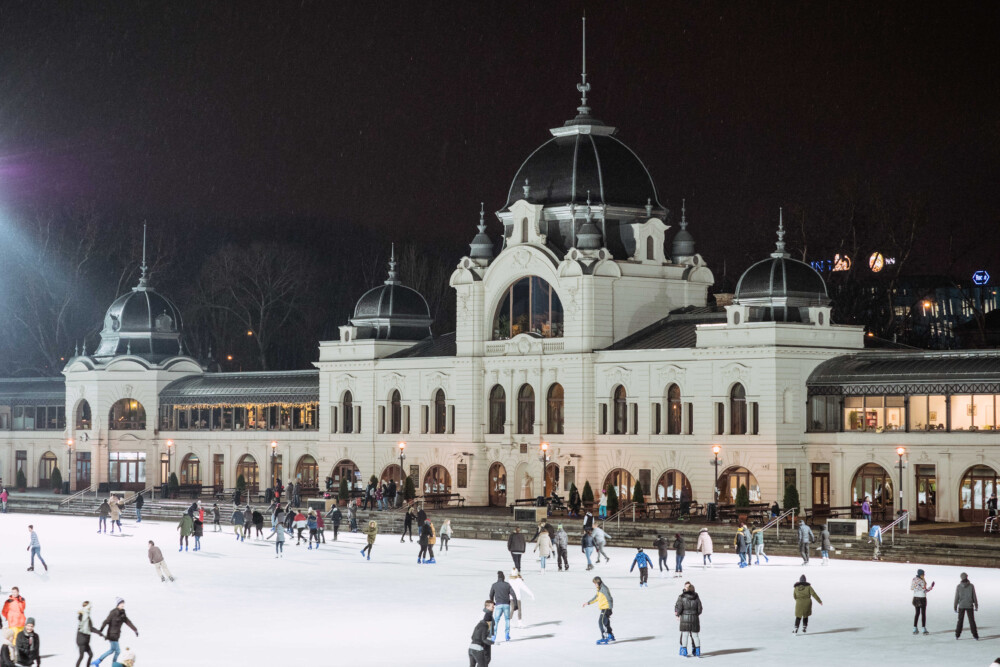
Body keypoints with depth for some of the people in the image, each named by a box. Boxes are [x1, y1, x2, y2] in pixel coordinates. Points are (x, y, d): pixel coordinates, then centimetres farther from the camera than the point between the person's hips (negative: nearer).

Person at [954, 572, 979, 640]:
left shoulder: (958, 586, -7)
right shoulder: (971, 586, -8)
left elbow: (956, 597, -4)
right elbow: (974, 597, -4)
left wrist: (955, 606, 4)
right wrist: (976, 606, 5)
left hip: (961, 606, 0)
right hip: (969, 606, 0)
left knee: (960, 620, 13)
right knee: (972, 621, 5)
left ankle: (957, 635, 12)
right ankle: (975, 635, 1)